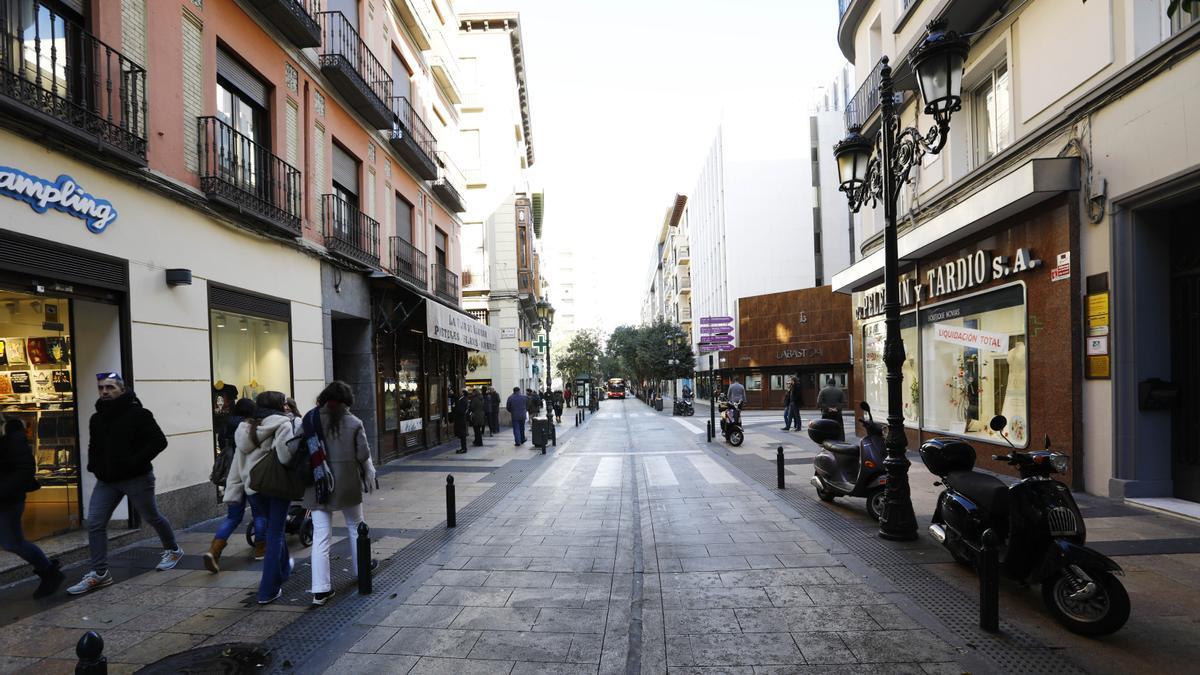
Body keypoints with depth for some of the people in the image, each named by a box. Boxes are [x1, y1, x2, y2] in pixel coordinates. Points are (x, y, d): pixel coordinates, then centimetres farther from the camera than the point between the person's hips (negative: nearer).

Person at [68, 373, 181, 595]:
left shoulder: (137, 414, -13)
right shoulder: (96, 418, 8)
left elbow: (159, 441, -17)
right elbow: (94, 447, 23)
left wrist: (137, 462, -24)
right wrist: (93, 465, 5)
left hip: (137, 478, -6)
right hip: (106, 480, 6)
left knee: (152, 517, 10)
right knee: (95, 523, -3)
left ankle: (173, 550, 32)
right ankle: (99, 573, 3)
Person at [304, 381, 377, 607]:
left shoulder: (310, 420, -2)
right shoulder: (354, 423, -6)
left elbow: (300, 451, -2)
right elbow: (363, 455, -4)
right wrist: (369, 478, 11)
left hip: (318, 486, 1)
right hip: (348, 483, -1)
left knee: (321, 535, 2)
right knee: (355, 526, 21)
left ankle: (320, 590, -1)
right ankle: (360, 568, 37)